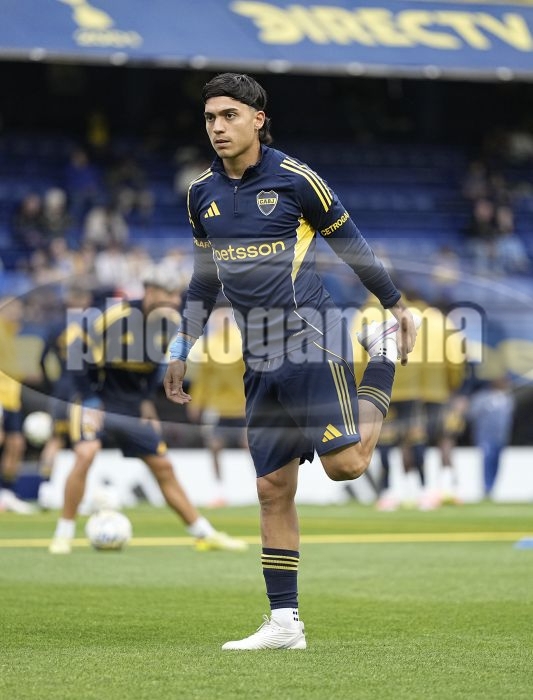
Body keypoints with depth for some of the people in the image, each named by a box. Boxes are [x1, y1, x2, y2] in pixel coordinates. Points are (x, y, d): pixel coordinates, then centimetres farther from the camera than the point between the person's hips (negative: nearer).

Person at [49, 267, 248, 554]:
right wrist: (90, 400, -19)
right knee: (85, 454, -27)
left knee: (163, 468, 7)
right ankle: (64, 534, -16)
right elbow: (78, 353, -16)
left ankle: (204, 534, 16)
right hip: (99, 400, -5)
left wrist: (146, 399, 5)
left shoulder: (169, 322, -6)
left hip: (133, 406, 5)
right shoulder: (113, 317, -24)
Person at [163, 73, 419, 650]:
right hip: (259, 360, 5)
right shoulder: (201, 193, 9)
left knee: (344, 464, -13)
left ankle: (383, 352, 14)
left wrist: (395, 304, 8)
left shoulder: (294, 179, -7)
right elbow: (204, 277, 20)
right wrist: (181, 350, 19)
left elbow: (350, 243, 4)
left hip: (310, 342, -5)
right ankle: (284, 623, 8)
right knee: (273, 489, 3)